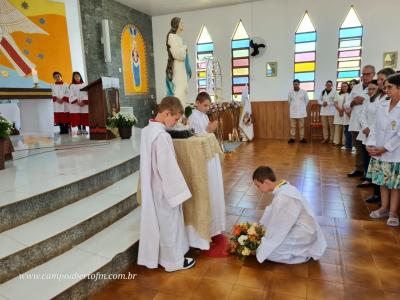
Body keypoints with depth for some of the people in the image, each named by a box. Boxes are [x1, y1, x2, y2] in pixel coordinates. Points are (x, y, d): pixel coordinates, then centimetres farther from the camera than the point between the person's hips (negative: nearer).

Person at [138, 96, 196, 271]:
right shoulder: (162, 135, -25)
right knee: (169, 224, 8)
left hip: (152, 187, 9)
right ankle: (174, 261, 26)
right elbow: (168, 168, -24)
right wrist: (179, 192, -16)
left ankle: (154, 256, 38)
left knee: (156, 222, 21)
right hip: (164, 190, -9)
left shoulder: (146, 131, 3)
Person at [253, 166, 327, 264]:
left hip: (304, 235, -9)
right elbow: (272, 212, 11)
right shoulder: (284, 187, -3)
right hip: (305, 229, 9)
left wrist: (261, 250, -11)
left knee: (268, 251, -10)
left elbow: (277, 230, -22)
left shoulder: (282, 198, -30)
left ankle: (302, 254, 1)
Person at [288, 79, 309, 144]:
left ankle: (302, 138, 12)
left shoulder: (304, 92, -4)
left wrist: (303, 107, 12)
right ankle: (292, 138, 11)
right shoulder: (290, 92, -1)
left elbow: (307, 100, 8)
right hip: (293, 112, 1)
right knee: (292, 126, 5)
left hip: (301, 112, -1)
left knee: (301, 126, 5)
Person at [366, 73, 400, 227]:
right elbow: (375, 127, 4)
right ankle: (384, 208, 27)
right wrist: (371, 144, -8)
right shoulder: (382, 106, 4)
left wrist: (384, 148, -15)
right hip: (379, 152, 5)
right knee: (383, 181, 13)